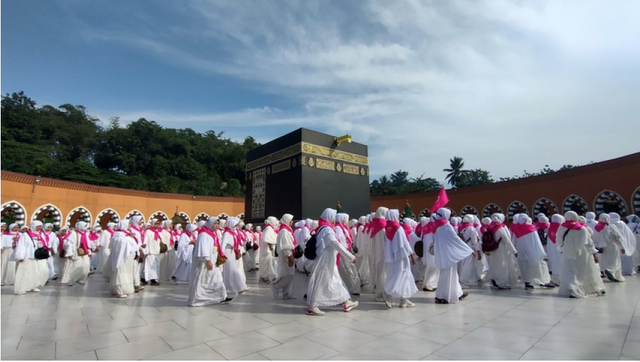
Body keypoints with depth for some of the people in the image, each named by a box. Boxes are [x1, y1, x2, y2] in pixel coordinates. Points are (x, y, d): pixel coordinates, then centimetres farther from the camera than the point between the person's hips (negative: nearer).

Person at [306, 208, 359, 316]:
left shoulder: (323, 229, 9)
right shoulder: (327, 230, -20)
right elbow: (337, 245, -24)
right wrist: (351, 257, -20)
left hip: (328, 262, 10)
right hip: (325, 262, -10)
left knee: (336, 282, 14)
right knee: (320, 283, 0)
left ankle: (346, 303, 24)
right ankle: (311, 307, 12)